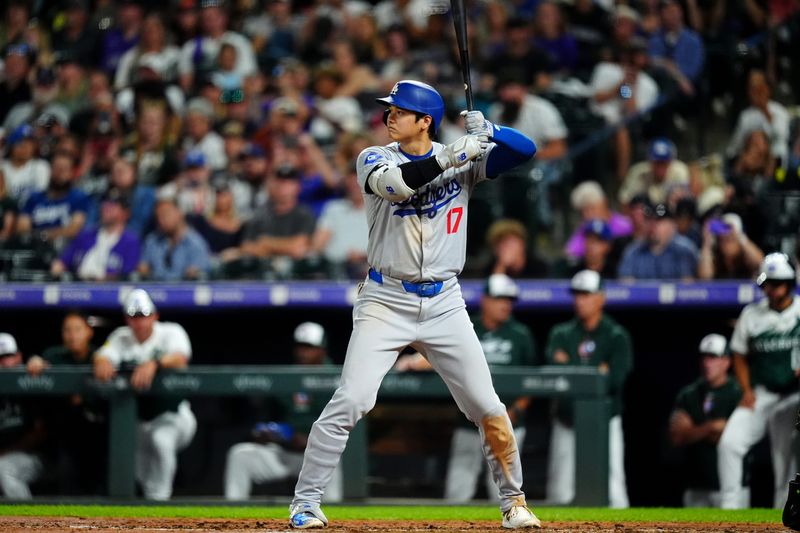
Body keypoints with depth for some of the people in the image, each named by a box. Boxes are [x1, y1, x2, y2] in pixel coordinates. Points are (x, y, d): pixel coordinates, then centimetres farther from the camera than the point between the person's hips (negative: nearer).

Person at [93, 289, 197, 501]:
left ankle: (158, 500, -28)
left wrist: (154, 364, -50)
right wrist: (103, 362, -43)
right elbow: (103, 356, -16)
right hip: (136, 420, 5)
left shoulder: (170, 332, -8)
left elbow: (179, 358, -29)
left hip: (172, 415, -5)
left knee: (161, 440, -35)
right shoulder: (121, 338, 3)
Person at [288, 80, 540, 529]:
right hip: (386, 302, -2)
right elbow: (396, 183, -24)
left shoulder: (464, 162, 3)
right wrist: (454, 156, -29)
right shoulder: (375, 159, -2)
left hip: (444, 303, 2)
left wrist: (487, 132, -23)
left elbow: (525, 150, -5)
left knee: (487, 407, 1)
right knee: (350, 402, -13)